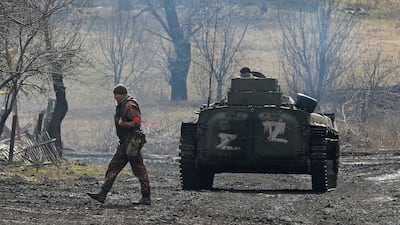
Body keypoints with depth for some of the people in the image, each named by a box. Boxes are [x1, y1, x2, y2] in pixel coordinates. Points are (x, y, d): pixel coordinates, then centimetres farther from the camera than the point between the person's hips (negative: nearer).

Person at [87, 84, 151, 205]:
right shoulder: (122, 105, 16)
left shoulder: (130, 106, -15)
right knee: (113, 167, 7)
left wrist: (121, 123, -18)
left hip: (132, 143, -10)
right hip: (125, 143, 10)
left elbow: (136, 122, -22)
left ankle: (146, 197, 0)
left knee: (139, 170, -4)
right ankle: (103, 194, 6)